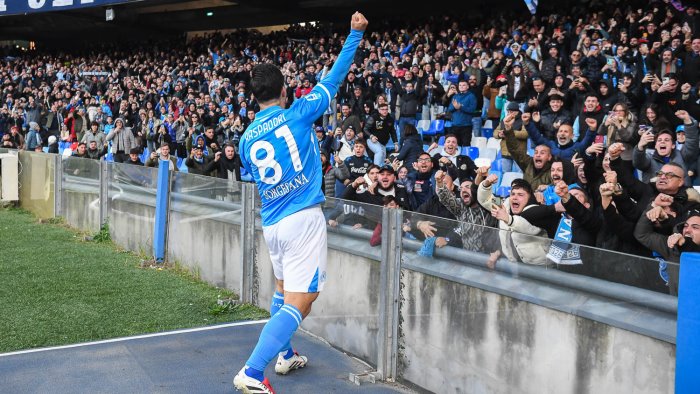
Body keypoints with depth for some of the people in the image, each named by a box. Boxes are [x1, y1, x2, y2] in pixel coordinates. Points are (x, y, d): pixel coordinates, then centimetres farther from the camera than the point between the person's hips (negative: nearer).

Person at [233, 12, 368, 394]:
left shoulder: (247, 137, 8)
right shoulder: (298, 114, -4)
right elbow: (334, 77, 2)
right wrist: (356, 33, 11)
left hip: (270, 223, 7)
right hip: (303, 219, -6)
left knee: (283, 290, 28)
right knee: (299, 302, -7)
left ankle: (285, 356, 41)